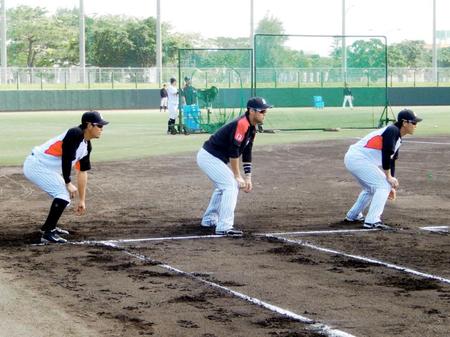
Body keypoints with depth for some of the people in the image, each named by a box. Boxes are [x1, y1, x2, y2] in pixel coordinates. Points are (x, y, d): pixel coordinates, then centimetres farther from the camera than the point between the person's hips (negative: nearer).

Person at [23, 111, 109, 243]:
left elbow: (82, 172, 13)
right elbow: (66, 159, -24)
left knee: (65, 195, 17)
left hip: (45, 168, 10)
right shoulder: (75, 134, -20)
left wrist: (82, 200, 15)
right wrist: (68, 183, -16)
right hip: (36, 165, -10)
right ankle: (48, 233, -15)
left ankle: (48, 226, 32)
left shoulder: (86, 146, 9)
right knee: (63, 194, -16)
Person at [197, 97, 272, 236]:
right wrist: (238, 176, -17)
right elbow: (233, 152, -24)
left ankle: (209, 220, 37)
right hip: (209, 157, -11)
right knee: (231, 185, -14)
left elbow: (247, 154, 12)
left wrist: (248, 178, 8)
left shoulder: (251, 128, 8)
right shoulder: (241, 124, -23)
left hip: (214, 158, 11)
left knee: (223, 186, 24)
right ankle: (224, 227, -15)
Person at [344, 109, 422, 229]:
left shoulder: (397, 138, 16)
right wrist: (389, 177, -13)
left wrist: (391, 186, 20)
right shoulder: (392, 131, -14)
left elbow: (391, 161, 20)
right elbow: (386, 155, -21)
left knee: (372, 188, 27)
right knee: (383, 185, -11)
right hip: (358, 159, -10)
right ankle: (372, 221, -15)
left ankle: (353, 216, 38)